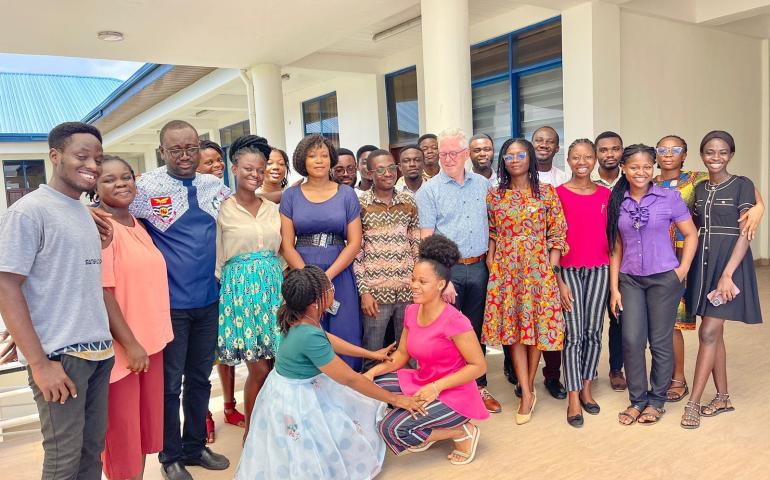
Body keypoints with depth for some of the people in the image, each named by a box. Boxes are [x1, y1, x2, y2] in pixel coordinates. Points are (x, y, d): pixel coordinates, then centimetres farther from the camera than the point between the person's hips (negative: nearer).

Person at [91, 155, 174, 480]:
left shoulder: (137, 224, 9)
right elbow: (102, 291, -19)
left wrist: (147, 339, 14)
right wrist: (130, 344, -18)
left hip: (151, 340, 8)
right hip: (122, 347, -8)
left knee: (146, 422, 19)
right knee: (121, 428, 8)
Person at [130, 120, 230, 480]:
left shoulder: (216, 187, 3)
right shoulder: (146, 187, -10)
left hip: (209, 299, 4)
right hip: (170, 302, -4)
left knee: (200, 378, 18)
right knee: (169, 383, 9)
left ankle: (196, 446, 37)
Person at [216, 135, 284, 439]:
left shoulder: (273, 209, 10)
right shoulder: (223, 210, -2)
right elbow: (217, 260, 0)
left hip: (273, 285, 4)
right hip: (241, 287, -4)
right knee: (259, 369, -1)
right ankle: (251, 432, 20)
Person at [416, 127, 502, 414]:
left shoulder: (482, 184, 8)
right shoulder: (429, 191, -5)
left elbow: (491, 225, 15)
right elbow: (426, 239, -9)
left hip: (479, 268, 4)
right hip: (447, 269, -4)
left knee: (477, 331, 15)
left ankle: (479, 386, 28)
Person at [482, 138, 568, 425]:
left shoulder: (546, 193, 1)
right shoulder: (494, 194, 7)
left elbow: (558, 233, -1)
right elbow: (491, 234, 10)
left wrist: (552, 266, -7)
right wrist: (490, 262, 0)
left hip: (538, 268, -1)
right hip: (505, 270, 2)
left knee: (537, 325, 4)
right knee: (512, 328, 1)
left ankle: (529, 385, 25)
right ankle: (527, 395, 9)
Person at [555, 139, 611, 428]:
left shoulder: (605, 195, 7)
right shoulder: (559, 194, -4)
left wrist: (614, 272, 5)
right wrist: (558, 280, -9)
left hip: (599, 270, 3)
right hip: (568, 270, -3)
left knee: (594, 331, 9)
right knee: (573, 334, -1)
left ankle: (587, 389, 24)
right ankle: (573, 398, 7)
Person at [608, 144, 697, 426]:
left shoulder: (669, 198, -4)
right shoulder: (616, 202, 3)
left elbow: (691, 235, 4)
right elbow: (616, 248, 6)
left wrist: (682, 270, -5)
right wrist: (614, 287, 3)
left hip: (664, 278, -2)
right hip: (629, 279, 2)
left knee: (660, 341, 6)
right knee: (631, 340, -1)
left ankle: (657, 400, 23)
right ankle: (637, 399, 17)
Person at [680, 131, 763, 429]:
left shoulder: (742, 186, -5)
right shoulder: (700, 189, 11)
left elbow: (745, 234, -11)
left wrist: (727, 274, -19)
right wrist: (686, 267, 3)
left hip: (729, 263, -6)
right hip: (703, 263, 6)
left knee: (708, 333, -8)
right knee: (714, 333, 11)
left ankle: (693, 403, -2)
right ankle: (723, 398, 23)